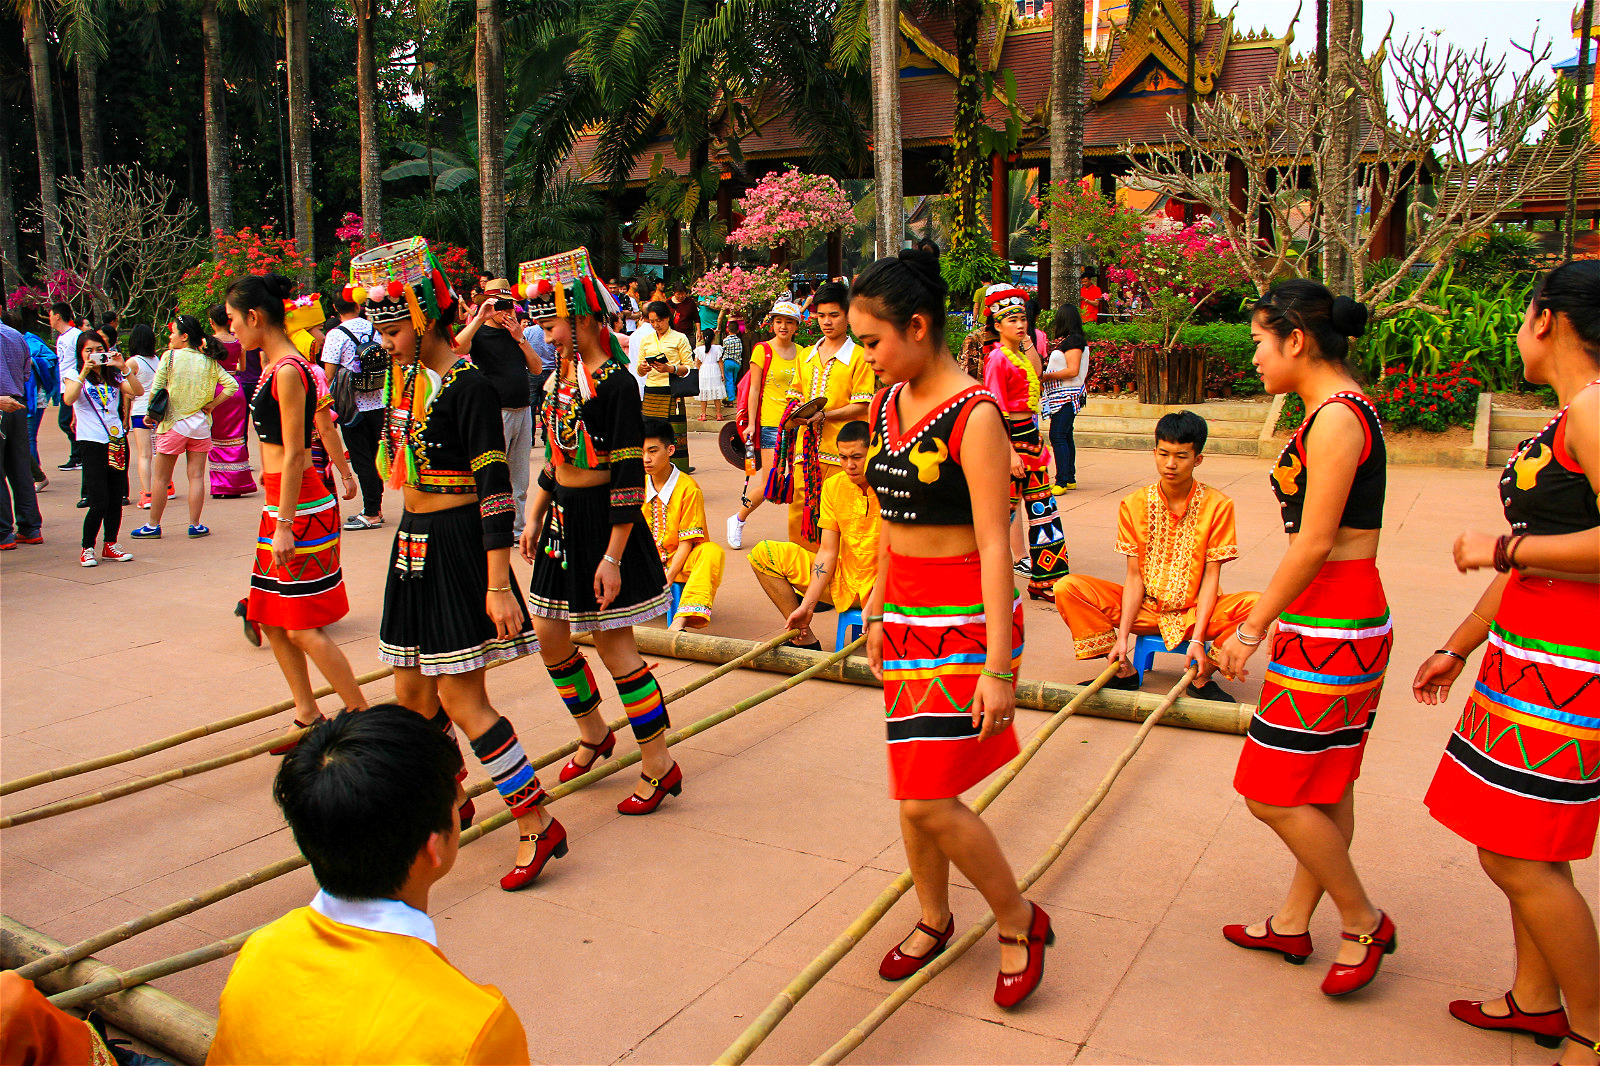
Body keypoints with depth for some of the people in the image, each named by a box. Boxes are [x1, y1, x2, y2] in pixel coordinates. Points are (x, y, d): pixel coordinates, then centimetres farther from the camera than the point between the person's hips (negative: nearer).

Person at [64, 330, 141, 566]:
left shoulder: (113, 376, 13)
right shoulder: (74, 375, 3)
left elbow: (138, 391, -3)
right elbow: (68, 399, -16)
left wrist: (123, 368, -14)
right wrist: (84, 373, -21)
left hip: (117, 440, 4)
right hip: (92, 443, -4)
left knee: (116, 499, 5)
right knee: (99, 502, -9)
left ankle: (110, 546, 18)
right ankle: (87, 549, 6)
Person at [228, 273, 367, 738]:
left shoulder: (288, 372, -16)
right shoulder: (274, 366, 12)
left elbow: (294, 454, -19)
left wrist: (284, 526, -19)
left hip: (301, 506, -10)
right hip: (279, 503, 10)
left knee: (304, 628, -6)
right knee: (272, 621, 13)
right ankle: (308, 716, 23)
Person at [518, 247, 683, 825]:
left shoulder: (615, 383, -16)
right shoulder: (562, 376, 9)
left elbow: (629, 478, -19)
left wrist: (612, 557, -21)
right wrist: (535, 519, 16)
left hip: (603, 521, -9)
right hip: (564, 519, 9)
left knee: (615, 647, -3)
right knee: (549, 635, 15)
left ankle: (659, 766, 11)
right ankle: (593, 732, 37)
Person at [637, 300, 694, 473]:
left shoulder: (679, 339, 5)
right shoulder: (645, 339, 17)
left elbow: (689, 367, -1)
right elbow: (639, 370, 18)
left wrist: (670, 369, -16)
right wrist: (642, 368, -6)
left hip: (672, 392, -3)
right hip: (651, 392, 3)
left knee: (675, 432, -7)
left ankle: (679, 466, -1)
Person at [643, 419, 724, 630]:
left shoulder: (687, 488, -13)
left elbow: (686, 543, -14)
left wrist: (667, 580, -24)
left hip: (681, 562, -4)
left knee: (712, 552, -37)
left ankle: (680, 621, -54)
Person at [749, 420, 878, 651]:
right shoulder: (833, 486, 0)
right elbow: (828, 552, -2)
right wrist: (807, 606, -11)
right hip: (843, 580, 6)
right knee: (763, 554, -4)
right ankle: (806, 640, -4)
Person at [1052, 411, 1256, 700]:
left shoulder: (1217, 506, -8)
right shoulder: (1133, 505, -3)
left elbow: (1211, 576, -11)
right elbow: (1134, 575, -6)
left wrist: (1197, 639, -21)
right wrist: (1122, 636, -17)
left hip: (1196, 611, -1)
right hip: (1144, 606, 2)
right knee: (1067, 588, -18)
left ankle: (1201, 678, -11)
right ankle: (1125, 671, -8)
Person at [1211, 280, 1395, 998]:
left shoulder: (1336, 417, -18)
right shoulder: (1339, 411, 13)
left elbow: (1315, 543, -20)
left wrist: (1253, 627, -15)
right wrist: (1270, 619, 20)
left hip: (1332, 627, -10)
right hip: (1343, 622, 10)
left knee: (1274, 792, -2)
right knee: (1324, 787, 17)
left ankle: (1363, 921, 16)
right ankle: (1292, 923, 29)